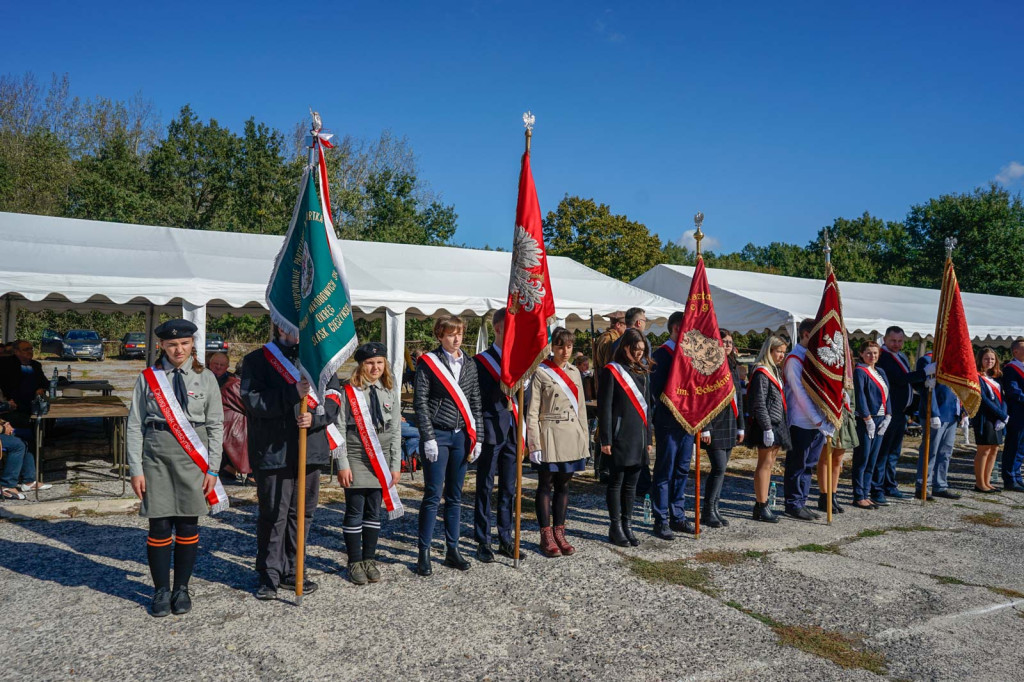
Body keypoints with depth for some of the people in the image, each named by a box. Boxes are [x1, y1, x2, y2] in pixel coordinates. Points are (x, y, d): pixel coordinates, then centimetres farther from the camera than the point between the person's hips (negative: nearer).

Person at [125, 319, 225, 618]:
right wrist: (136, 470, -2)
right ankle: (161, 590, 18)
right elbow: (134, 427, 4)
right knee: (159, 526, 2)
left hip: (193, 456, 0)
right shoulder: (148, 378, 3)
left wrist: (212, 469, -1)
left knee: (188, 525, 6)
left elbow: (216, 426, 4)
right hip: (156, 455, 0)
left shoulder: (205, 378, 4)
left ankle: (182, 588, 21)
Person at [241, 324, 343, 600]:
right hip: (272, 451, -4)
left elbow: (334, 398, 6)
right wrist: (293, 393, -21)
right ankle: (269, 576, 14)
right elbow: (252, 400, -12)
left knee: (302, 513, 12)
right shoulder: (256, 360, 0)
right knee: (273, 515, 1)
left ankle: (290, 571, 25)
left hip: (311, 450, 4)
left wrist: (315, 417, -13)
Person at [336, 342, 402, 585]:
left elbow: (395, 431, 7)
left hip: (381, 460, 4)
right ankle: (354, 562, 16)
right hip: (356, 459, -3)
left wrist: (395, 465, 4)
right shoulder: (349, 392, -7)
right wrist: (343, 465, -11)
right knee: (354, 513, 3)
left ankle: (369, 559, 23)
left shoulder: (391, 392, 6)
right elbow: (340, 430, -7)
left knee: (374, 513, 11)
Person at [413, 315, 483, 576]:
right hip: (437, 435, -4)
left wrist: (476, 437, 7)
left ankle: (452, 551, 19)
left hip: (461, 436, 5)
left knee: (455, 496, 10)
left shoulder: (469, 364, 11)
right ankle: (424, 554, 8)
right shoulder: (428, 362, -3)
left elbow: (475, 402, 13)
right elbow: (420, 401, -6)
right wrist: (428, 437, -12)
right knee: (433, 495, -2)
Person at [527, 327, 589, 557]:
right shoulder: (541, 373, -6)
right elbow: (532, 412, -8)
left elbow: (581, 408, 15)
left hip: (572, 437, 5)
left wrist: (584, 441, 11)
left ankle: (559, 533, 21)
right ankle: (546, 536, 13)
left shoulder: (574, 372, 11)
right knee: (546, 485, 4)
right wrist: (534, 444, -13)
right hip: (549, 436, -5)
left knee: (563, 485, 12)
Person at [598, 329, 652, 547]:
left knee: (632, 482, 11)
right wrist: (606, 439, -12)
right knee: (617, 481, 2)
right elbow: (605, 407, -9)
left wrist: (648, 437, 16)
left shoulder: (643, 372, 14)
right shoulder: (612, 371, -6)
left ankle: (627, 525, 19)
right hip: (620, 436, -6)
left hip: (639, 436, 6)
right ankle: (615, 528, 11)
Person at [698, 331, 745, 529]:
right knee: (719, 468, -10)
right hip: (715, 426, -8)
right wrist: (705, 428, -17)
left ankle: (713, 509, 18)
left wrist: (741, 426, 17)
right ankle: (708, 511, 1)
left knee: (721, 469, 10)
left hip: (730, 426, 8)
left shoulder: (733, 368, 15)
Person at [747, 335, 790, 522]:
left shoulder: (776, 371, 16)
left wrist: (781, 426, 16)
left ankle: (762, 503, 18)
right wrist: (767, 428, -21)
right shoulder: (761, 373, -13)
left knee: (769, 464, 12)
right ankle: (761, 507, 0)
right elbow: (759, 404, -18)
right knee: (765, 464, -5)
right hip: (766, 425, -9)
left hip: (777, 423, 9)